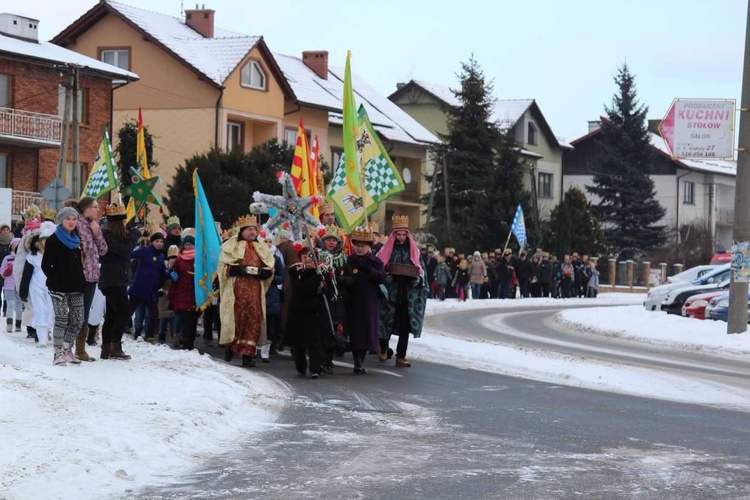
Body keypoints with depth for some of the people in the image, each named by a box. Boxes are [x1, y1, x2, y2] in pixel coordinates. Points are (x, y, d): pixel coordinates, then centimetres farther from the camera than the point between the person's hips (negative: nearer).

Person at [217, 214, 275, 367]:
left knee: (253, 320, -4)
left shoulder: (262, 248, 17)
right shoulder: (231, 246, 4)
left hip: (255, 290, 3)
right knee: (236, 319, -7)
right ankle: (230, 345, 15)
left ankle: (248, 355, -2)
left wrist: (260, 271, -8)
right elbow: (223, 268, -3)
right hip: (235, 290, -3)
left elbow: (270, 270, 14)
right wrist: (243, 269, -14)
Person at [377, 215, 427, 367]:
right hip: (391, 291, -1)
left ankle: (401, 356, 1)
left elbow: (421, 268, 12)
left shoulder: (413, 250, 9)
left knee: (405, 324, -2)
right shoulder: (387, 250, 4)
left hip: (408, 293, 1)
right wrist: (387, 271, -17)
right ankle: (383, 349, 27)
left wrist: (417, 277, -9)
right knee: (388, 320, 2)